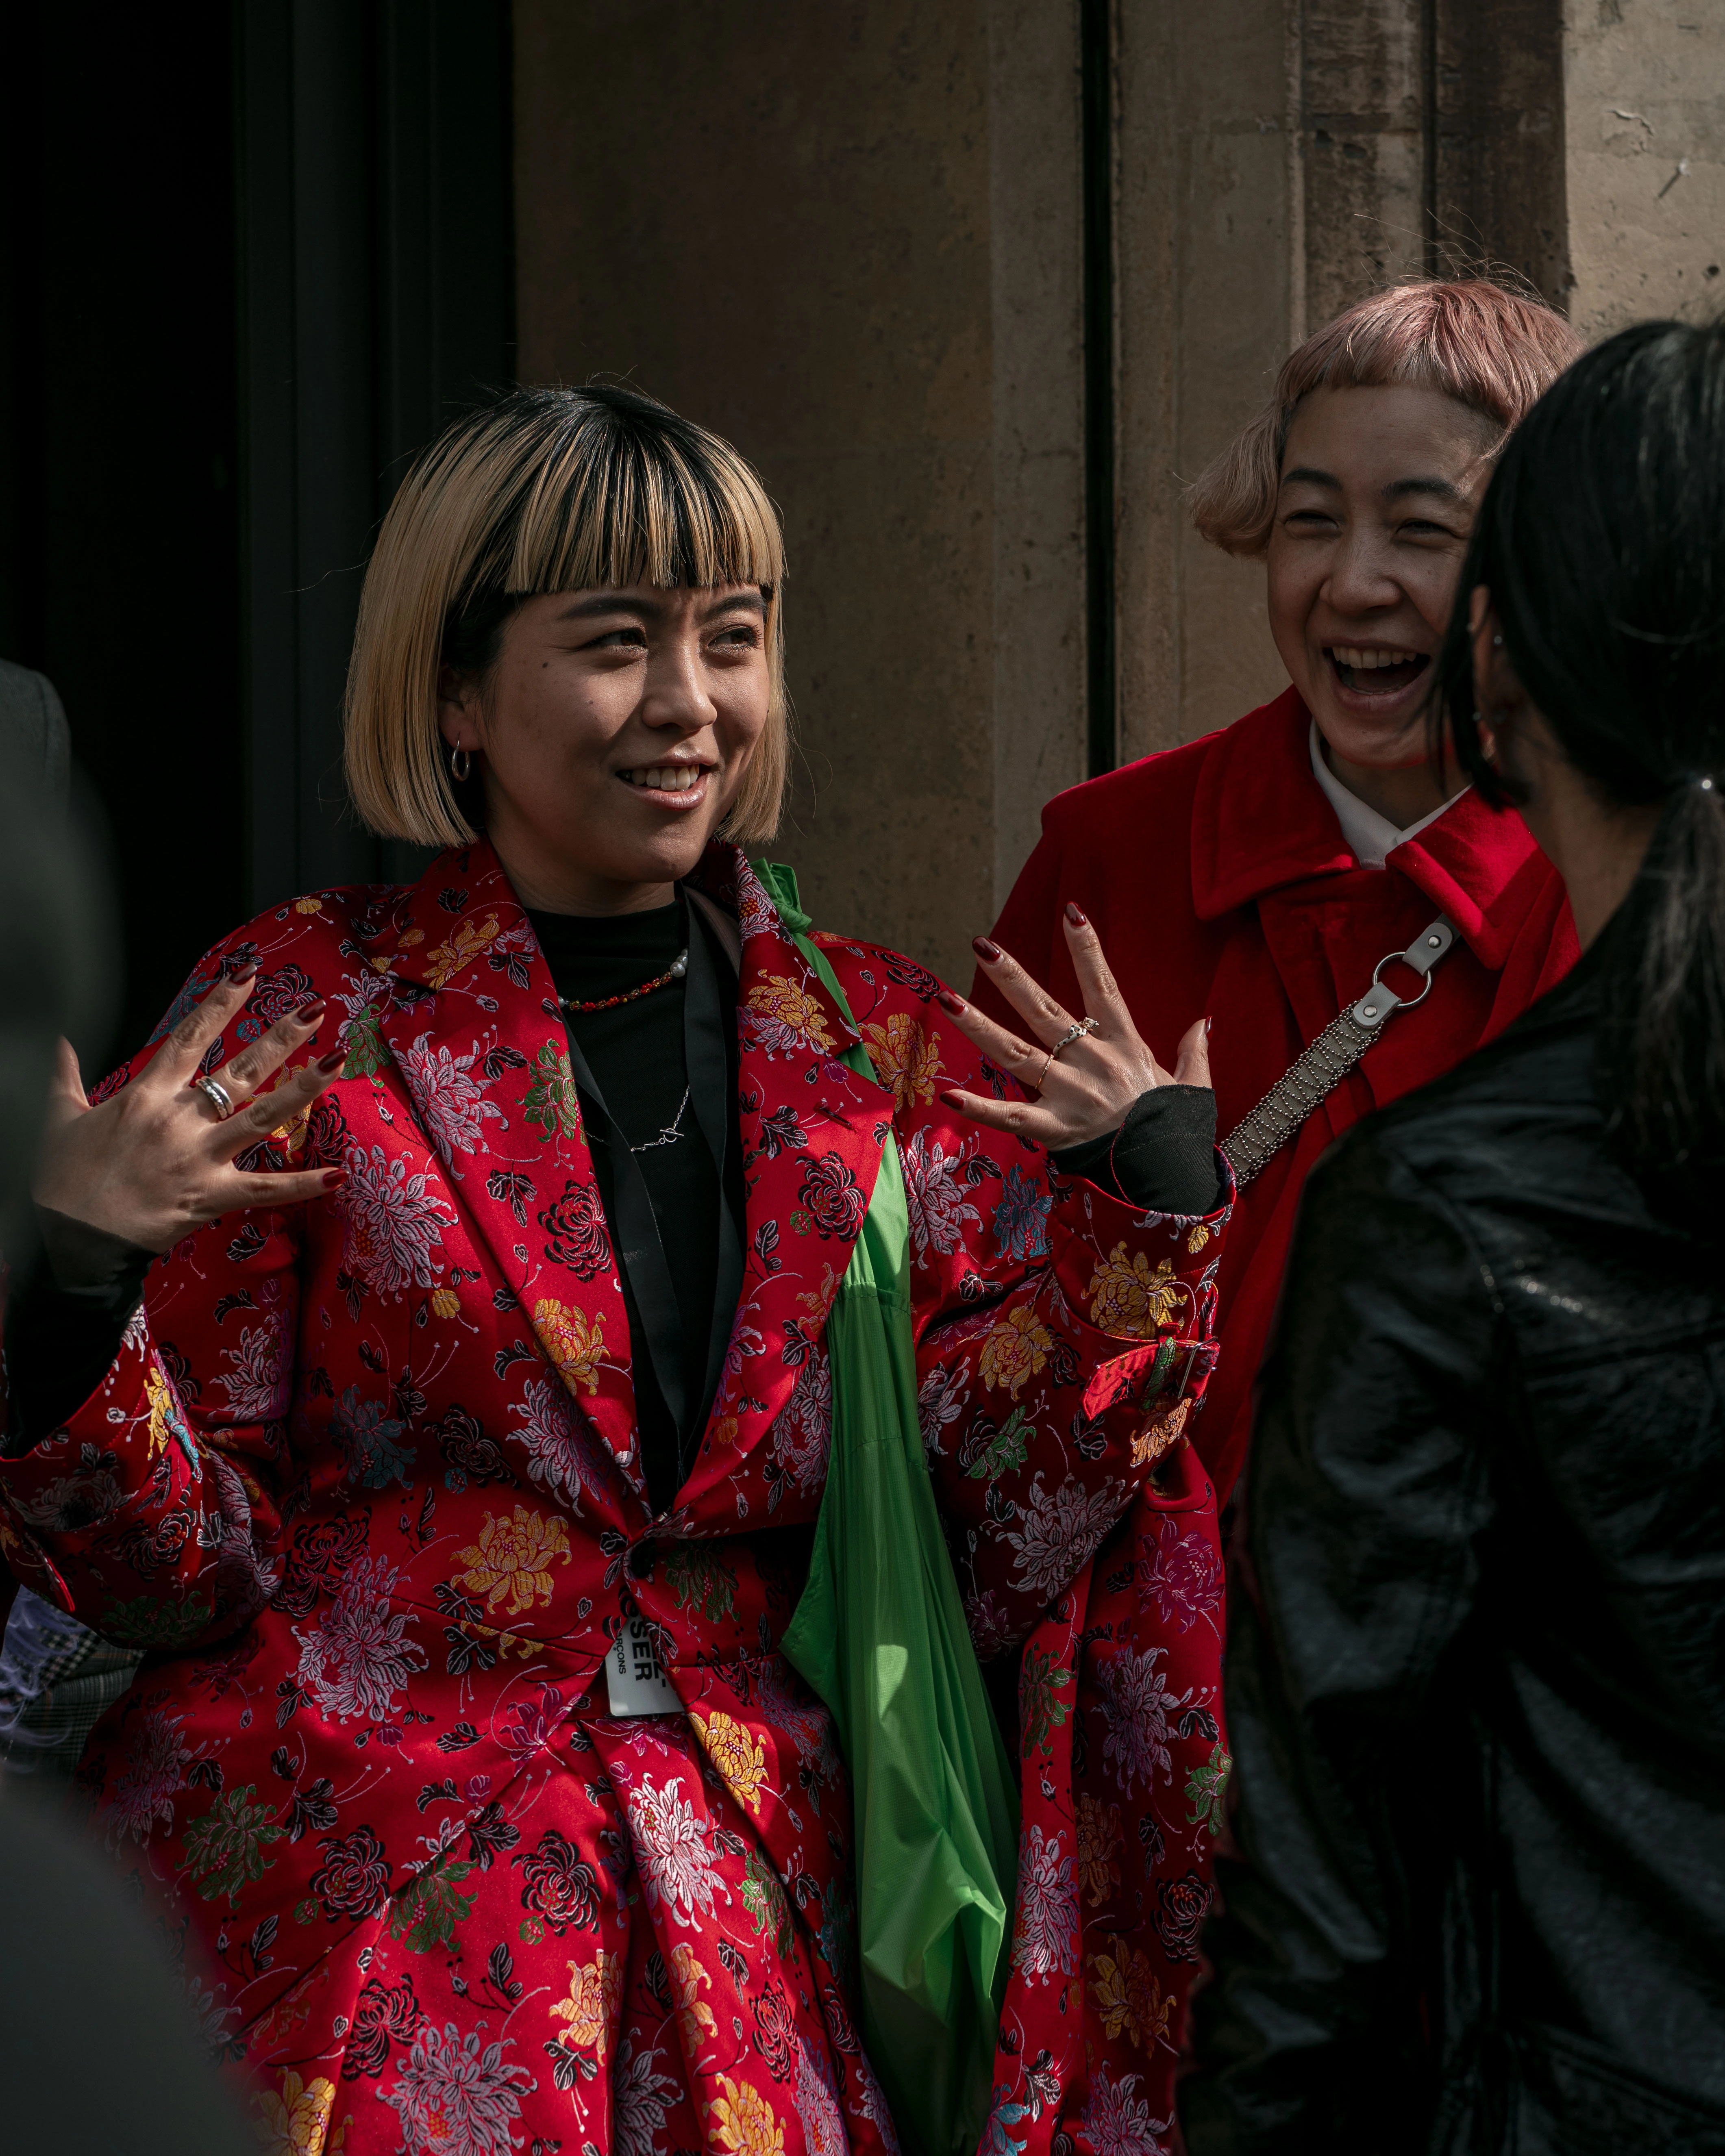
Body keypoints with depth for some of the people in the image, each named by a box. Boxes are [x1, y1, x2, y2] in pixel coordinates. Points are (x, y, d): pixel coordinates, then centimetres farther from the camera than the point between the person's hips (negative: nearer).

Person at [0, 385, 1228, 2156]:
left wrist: (1150, 1224, -7)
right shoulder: (299, 1016, -5)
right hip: (348, 1915, -3)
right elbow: (189, 1566, -3)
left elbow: (1005, 1550, 3)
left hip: (744, 1923, 3)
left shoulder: (884, 1048, 6)